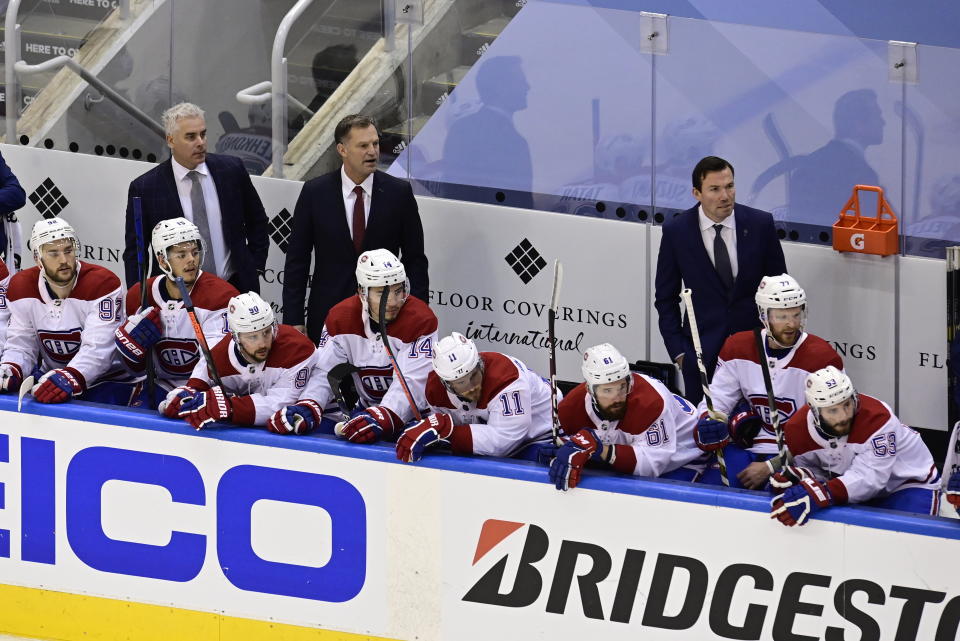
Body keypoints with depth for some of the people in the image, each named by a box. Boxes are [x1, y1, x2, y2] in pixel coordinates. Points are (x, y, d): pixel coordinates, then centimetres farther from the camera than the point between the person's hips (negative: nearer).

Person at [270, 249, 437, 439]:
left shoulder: (419, 320, -20)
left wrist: (381, 419, -45)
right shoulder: (340, 318, -5)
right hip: (365, 407, 5)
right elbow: (324, 372, -6)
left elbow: (412, 383, -28)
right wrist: (307, 407, -28)